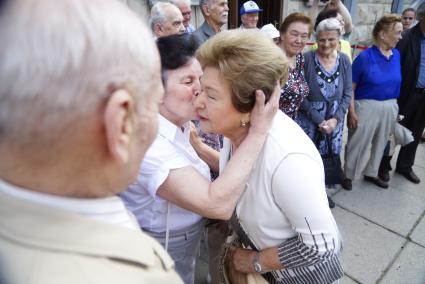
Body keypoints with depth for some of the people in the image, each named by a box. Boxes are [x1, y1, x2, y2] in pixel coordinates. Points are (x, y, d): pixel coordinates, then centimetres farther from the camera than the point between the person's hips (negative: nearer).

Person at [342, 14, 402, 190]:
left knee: (380, 143, 19)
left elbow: (397, 83, 10)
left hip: (390, 108, 6)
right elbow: (350, 88, -13)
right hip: (367, 107, -6)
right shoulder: (365, 57, -14)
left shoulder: (397, 55, 1)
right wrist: (352, 112, -16)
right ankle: (348, 175, 26)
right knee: (357, 143, 6)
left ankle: (371, 173, 39)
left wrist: (395, 106, 5)